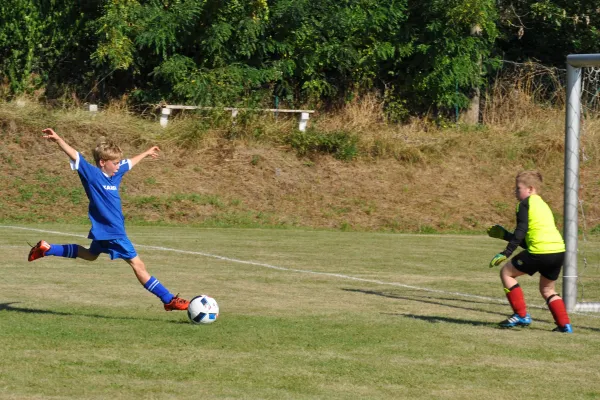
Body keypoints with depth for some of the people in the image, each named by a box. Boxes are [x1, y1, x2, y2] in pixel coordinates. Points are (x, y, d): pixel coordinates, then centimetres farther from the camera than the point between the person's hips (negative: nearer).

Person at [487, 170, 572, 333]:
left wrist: (506, 253, -14)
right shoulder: (543, 205, 27)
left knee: (506, 272, 10)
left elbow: (521, 232, -11)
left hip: (540, 252, -8)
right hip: (559, 251, 8)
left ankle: (521, 315, 6)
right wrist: (504, 235, 34)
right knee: (547, 289, 26)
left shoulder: (525, 203, 3)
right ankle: (565, 324, 12)